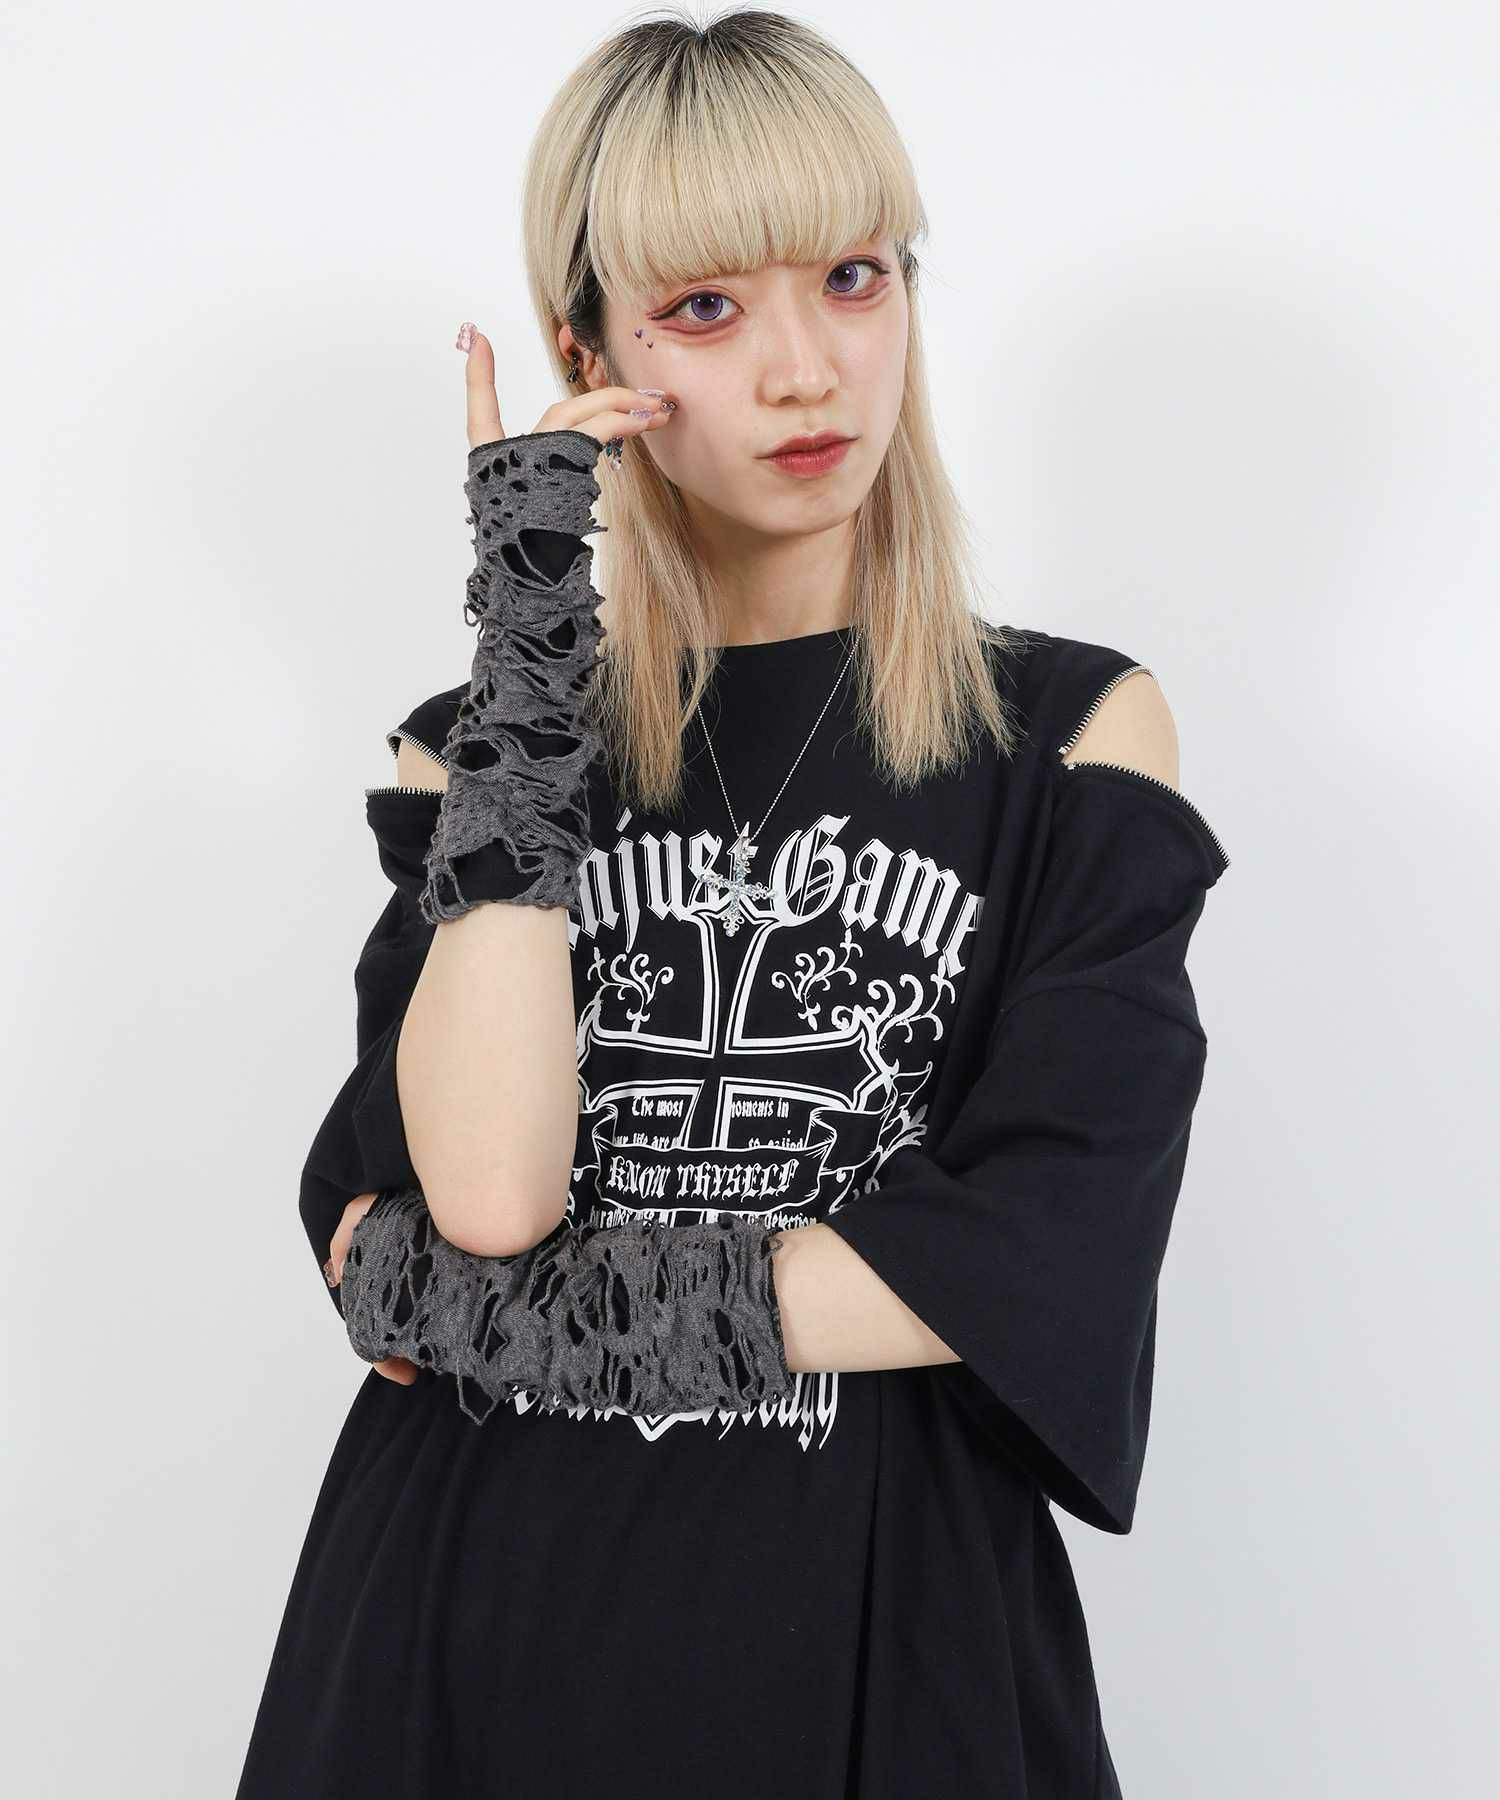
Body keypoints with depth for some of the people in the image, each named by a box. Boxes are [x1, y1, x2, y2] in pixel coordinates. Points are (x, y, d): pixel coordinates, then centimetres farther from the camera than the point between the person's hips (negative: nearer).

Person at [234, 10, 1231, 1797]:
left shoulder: (1068, 727, -2)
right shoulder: (490, 735, 3)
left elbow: (1042, 1257, -13)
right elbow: (482, 1193, -15)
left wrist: (518, 1309, -14)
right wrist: (527, 641, -15)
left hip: (885, 1621, -1)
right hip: (480, 1615, 2)